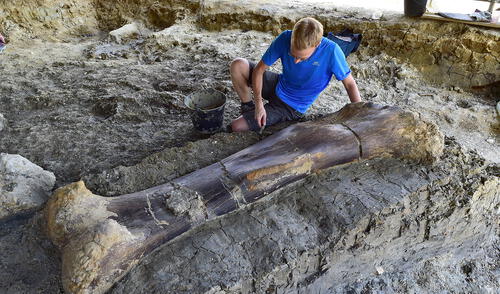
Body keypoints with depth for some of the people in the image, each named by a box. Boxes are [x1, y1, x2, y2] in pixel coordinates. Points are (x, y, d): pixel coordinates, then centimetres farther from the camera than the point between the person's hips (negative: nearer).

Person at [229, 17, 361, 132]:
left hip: (291, 107, -3)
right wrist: (258, 103, -24)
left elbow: (349, 83, -17)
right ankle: (248, 106, 4)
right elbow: (259, 69, -15)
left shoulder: (331, 51, -29)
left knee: (236, 127, -14)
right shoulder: (285, 39, -22)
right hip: (278, 86, 4)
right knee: (237, 65, -18)